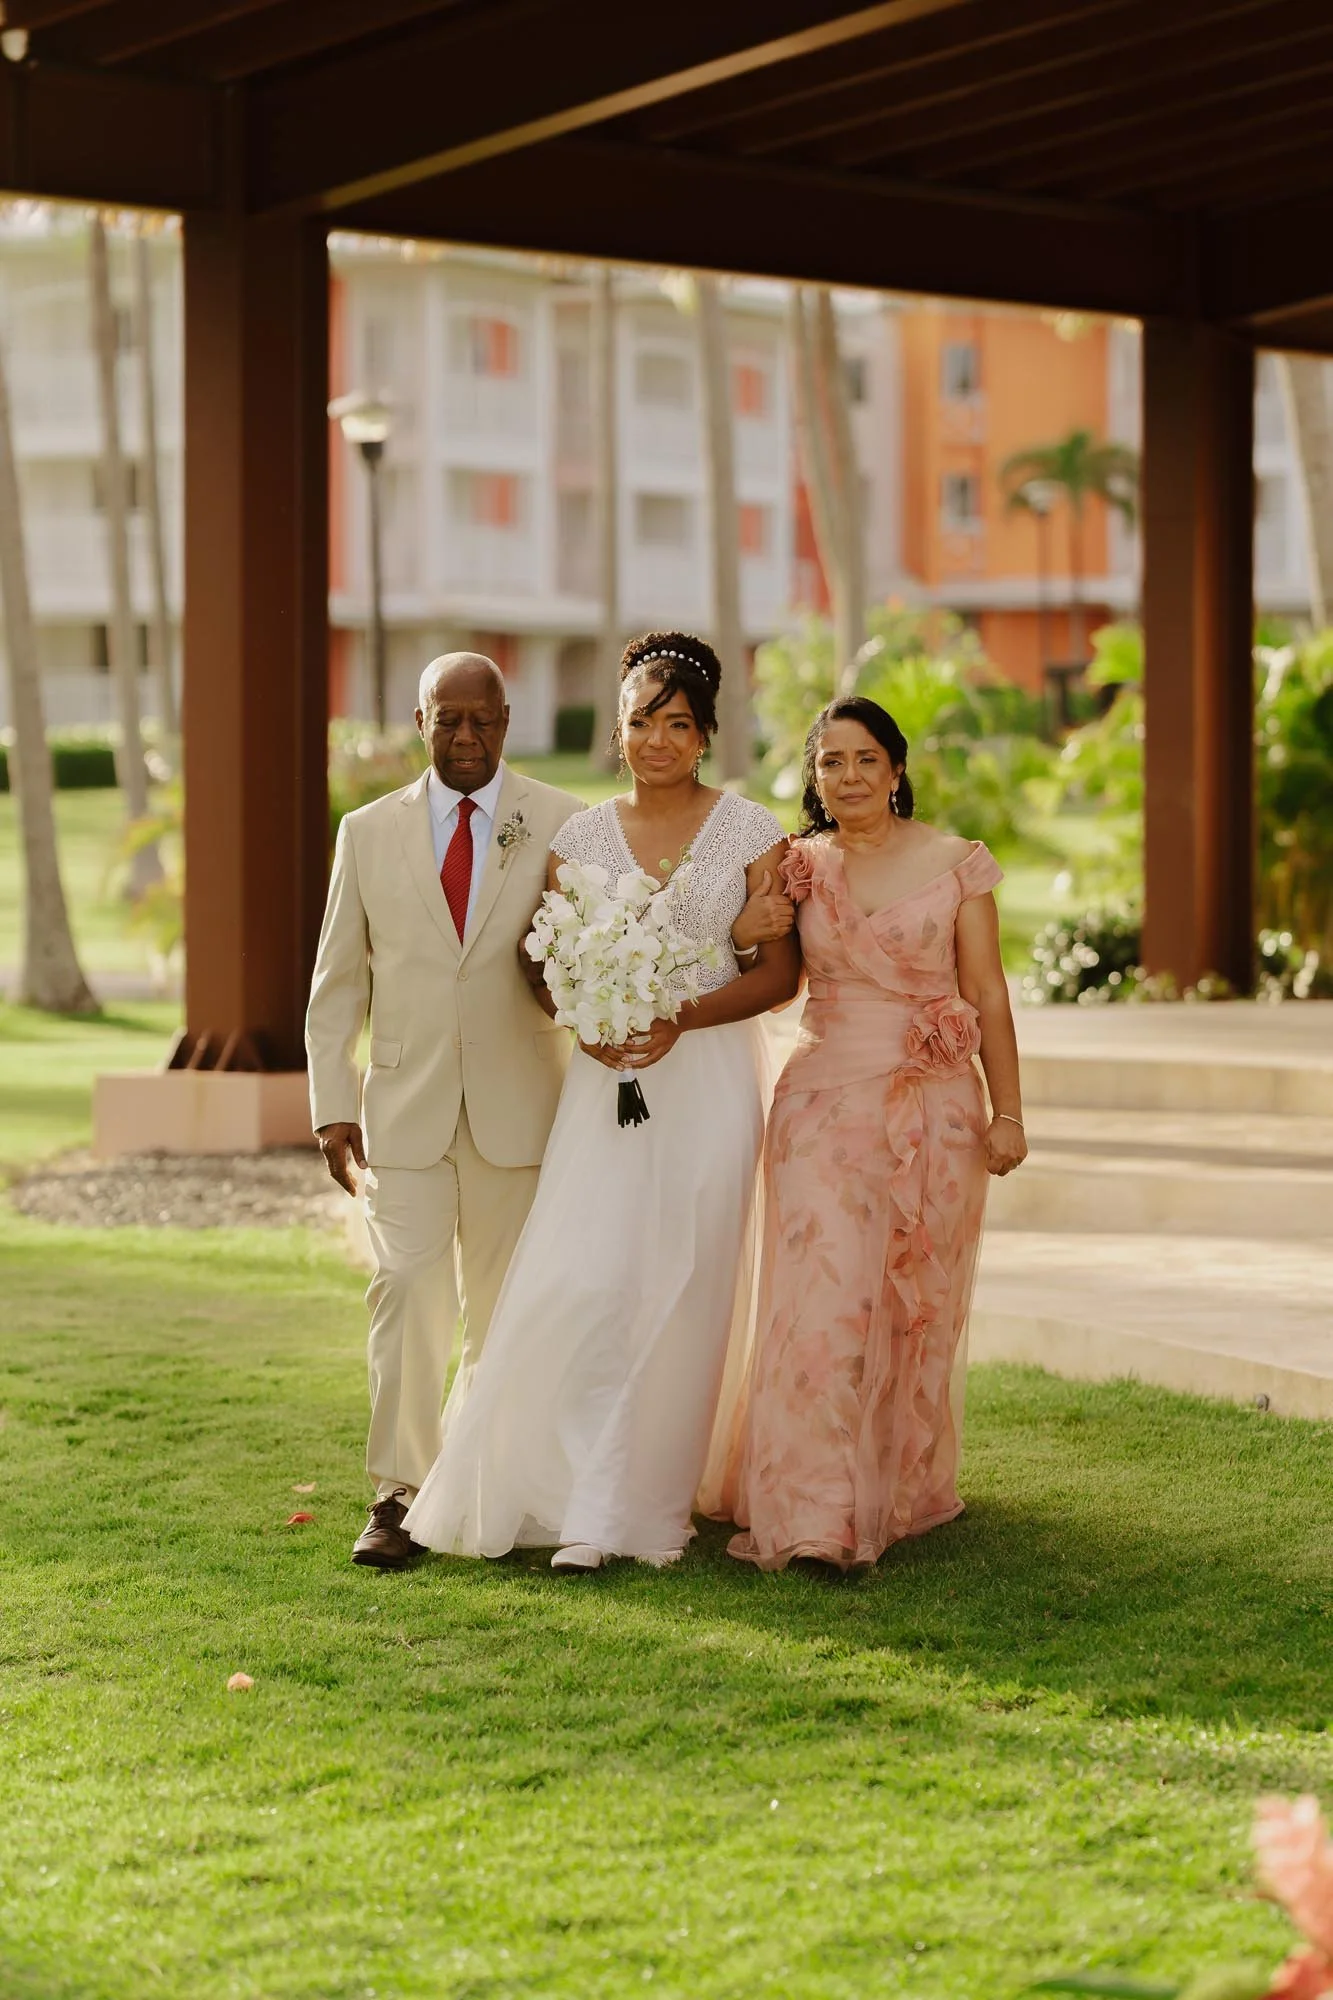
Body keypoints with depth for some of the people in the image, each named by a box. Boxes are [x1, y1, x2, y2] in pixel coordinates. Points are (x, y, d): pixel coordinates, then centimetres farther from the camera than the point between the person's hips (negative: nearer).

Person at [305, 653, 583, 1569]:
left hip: (517, 1110, 0)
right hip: (403, 1110, 1)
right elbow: (337, 982, 9)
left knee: (504, 1305, 7)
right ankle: (400, 1494, -5)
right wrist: (333, 1104, 2)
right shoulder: (368, 832, 7)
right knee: (408, 1291, -9)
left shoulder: (560, 825, 1)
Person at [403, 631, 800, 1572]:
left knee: (678, 1292, 0)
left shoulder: (752, 833, 0)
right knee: (582, 1280, -11)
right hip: (606, 1080, 2)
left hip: (707, 1077, -1)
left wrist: (680, 1017, -16)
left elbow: (779, 971, -2)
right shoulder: (581, 839, 7)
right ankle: (585, 1501, -5)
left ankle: (643, 1504, 10)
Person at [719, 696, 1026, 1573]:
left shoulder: (955, 863, 1)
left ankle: (903, 1490, 22)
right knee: (823, 1297, -9)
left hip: (934, 1105, 0)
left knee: (916, 1304, 7)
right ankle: (811, 1511, -10)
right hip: (825, 1099, 0)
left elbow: (988, 993, 1)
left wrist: (1008, 1112, -3)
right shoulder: (795, 869, 5)